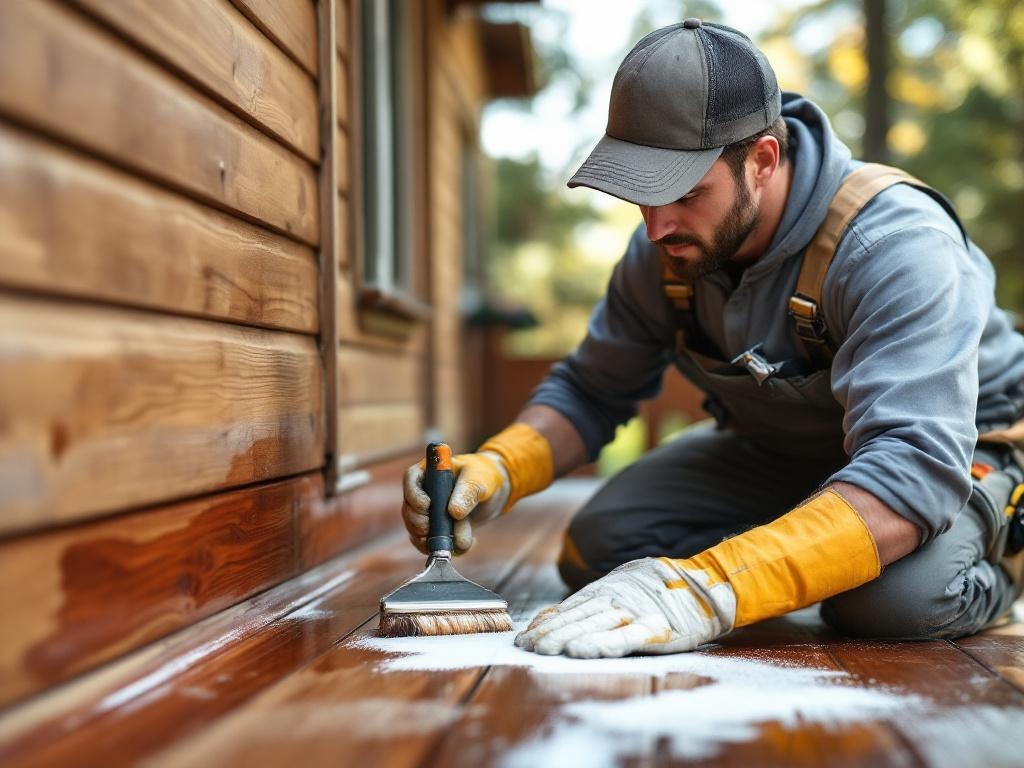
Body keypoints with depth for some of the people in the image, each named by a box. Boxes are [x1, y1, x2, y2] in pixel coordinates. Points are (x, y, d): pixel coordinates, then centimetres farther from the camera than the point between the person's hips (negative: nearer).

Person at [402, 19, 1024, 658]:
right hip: (772, 452, 5)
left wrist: (709, 592, -58)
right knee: (596, 549, -14)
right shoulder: (665, 248, -15)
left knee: (901, 594, -38)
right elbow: (590, 391, -1)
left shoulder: (895, 245, -36)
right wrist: (496, 471, -24)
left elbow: (914, 468, -47)